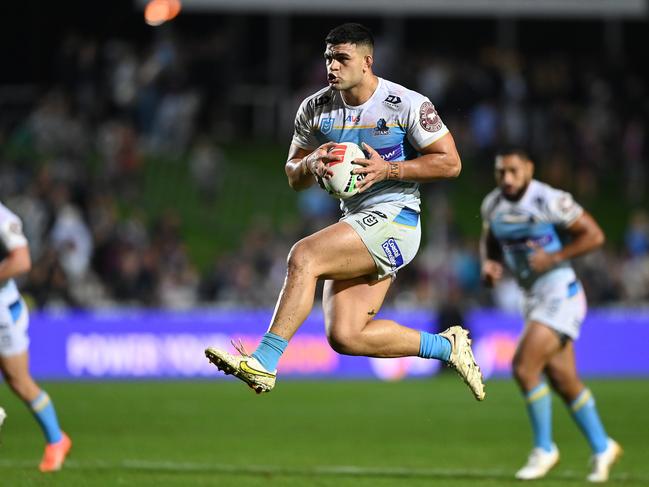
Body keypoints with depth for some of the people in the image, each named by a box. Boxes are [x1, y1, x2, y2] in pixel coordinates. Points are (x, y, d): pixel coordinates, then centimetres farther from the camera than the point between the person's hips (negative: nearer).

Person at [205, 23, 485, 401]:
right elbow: (294, 177, 15)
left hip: (394, 220, -7)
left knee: (304, 256, -27)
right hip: (355, 222, 7)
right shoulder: (315, 110, 8)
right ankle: (447, 346, 14)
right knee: (345, 337, -6)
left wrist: (388, 170, -16)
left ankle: (265, 362, -27)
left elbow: (450, 163, -6)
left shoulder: (408, 105, -8)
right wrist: (312, 164, -9)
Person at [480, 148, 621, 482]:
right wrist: (489, 263, -1)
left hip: (560, 294, -7)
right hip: (533, 300, 8)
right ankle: (602, 448, 29)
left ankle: (544, 449, -1)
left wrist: (554, 258, -21)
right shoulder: (493, 205, 3)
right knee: (564, 381, 12)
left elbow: (594, 235, -13)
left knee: (524, 367, -17)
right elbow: (489, 241, 21)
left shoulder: (550, 201, -18)